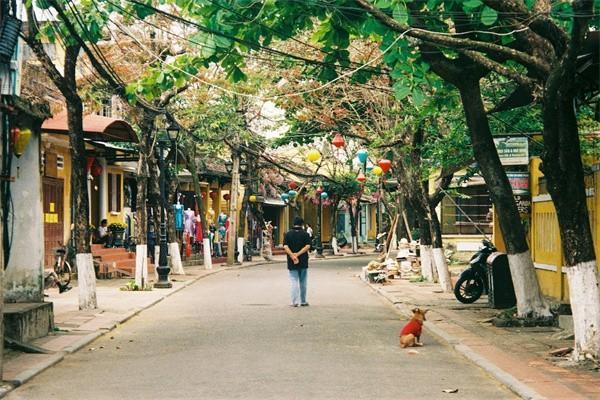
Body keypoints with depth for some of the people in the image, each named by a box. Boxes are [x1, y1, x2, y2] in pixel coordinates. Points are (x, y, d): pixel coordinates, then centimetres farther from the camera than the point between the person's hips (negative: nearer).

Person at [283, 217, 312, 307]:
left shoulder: (288, 234, 1)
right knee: (303, 282, 10)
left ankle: (294, 302, -10)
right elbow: (308, 246, -11)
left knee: (294, 281, 0)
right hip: (303, 262, 0)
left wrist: (292, 256, -16)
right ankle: (303, 301, 16)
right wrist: (298, 254, -14)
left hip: (292, 262, 0)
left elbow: (285, 247, -10)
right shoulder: (305, 234, 0)